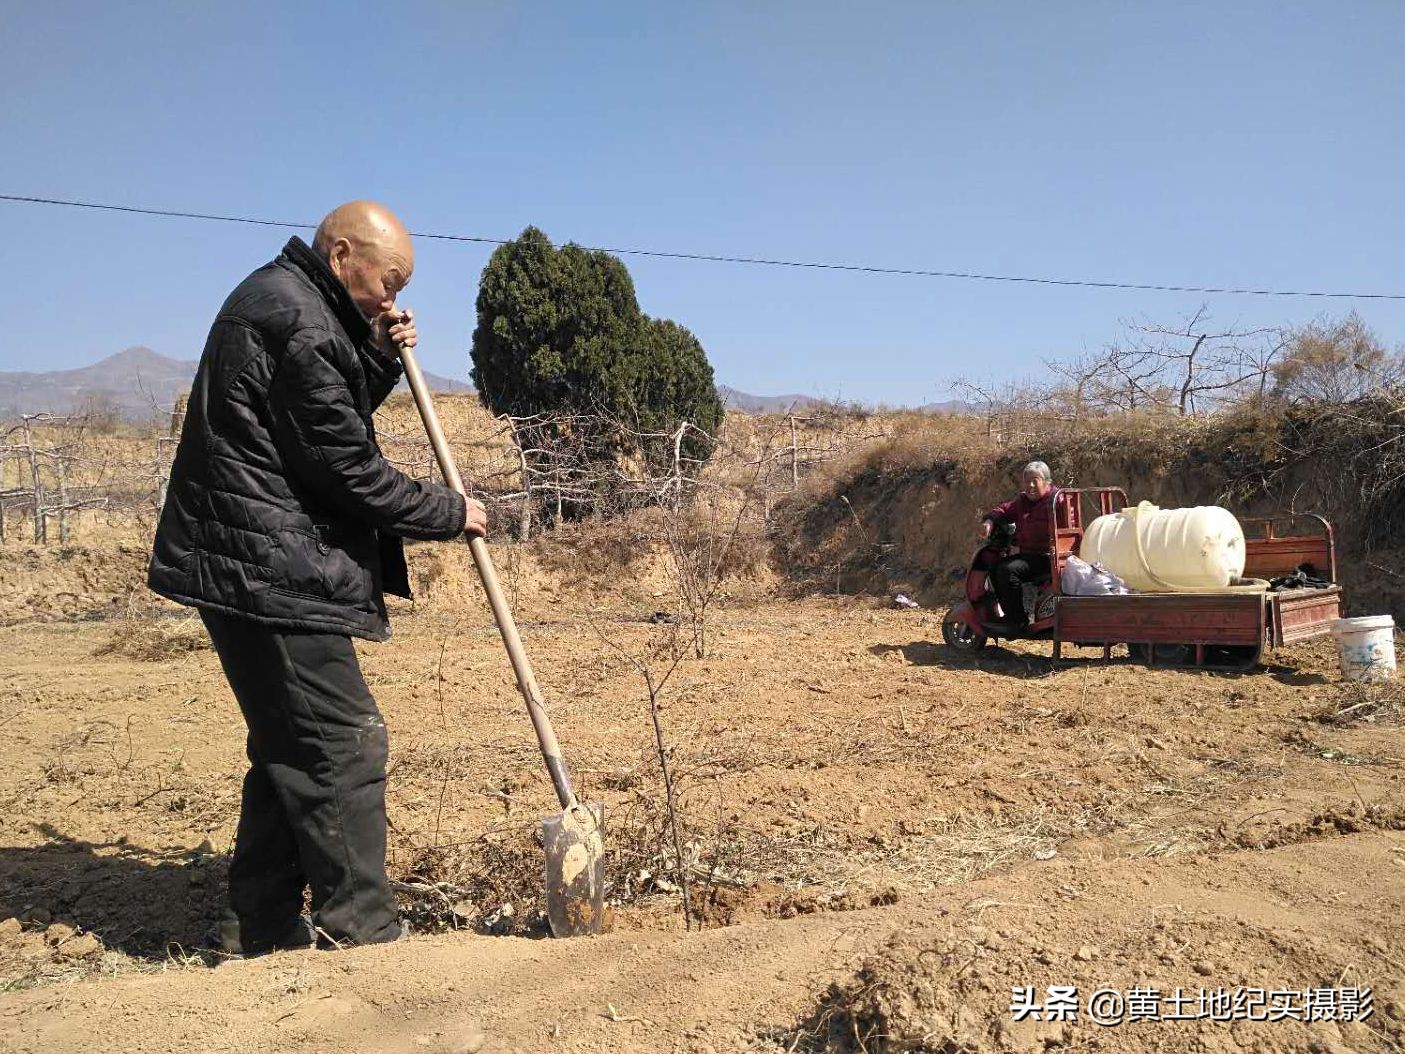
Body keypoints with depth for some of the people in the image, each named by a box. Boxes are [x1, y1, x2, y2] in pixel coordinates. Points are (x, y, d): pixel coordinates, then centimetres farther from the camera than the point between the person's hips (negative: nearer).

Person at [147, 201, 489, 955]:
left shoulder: (277, 299, 18)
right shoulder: (298, 319, -15)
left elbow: (333, 418, 22)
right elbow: (346, 468, -16)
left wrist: (381, 358, 7)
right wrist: (450, 514, -5)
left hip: (246, 565, 11)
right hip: (268, 570, -11)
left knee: (291, 751, 15)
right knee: (345, 744, -7)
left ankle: (259, 928, 23)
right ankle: (361, 932, 0)